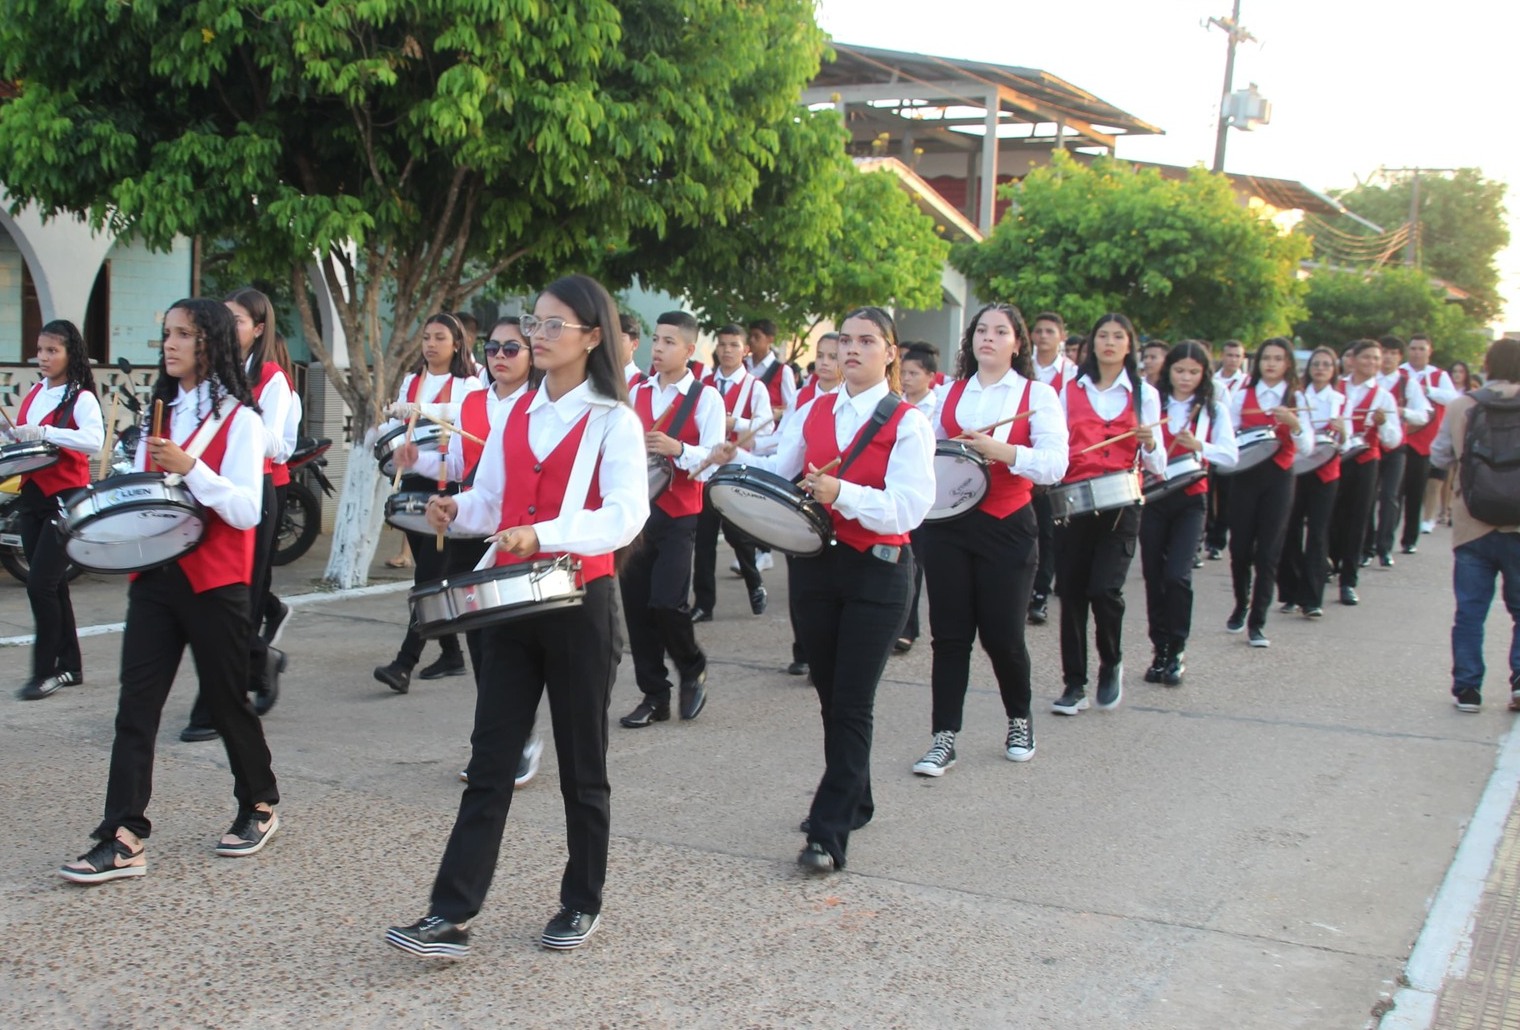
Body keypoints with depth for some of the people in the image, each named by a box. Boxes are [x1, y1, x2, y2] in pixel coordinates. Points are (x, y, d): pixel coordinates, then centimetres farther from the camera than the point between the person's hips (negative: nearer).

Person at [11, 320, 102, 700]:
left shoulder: (81, 398, -11)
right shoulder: (34, 393, 11)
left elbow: (95, 440, -29)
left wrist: (43, 432, -37)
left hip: (67, 499, -8)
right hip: (33, 496, 8)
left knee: (40, 583, -11)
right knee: (53, 584, 13)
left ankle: (45, 671, 0)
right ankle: (69, 666, 22)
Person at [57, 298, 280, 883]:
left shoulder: (238, 419, -7)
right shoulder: (159, 412, 13)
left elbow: (246, 511, -16)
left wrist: (189, 468, -26)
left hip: (214, 582, -6)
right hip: (155, 576, 6)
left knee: (226, 701, 7)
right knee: (136, 706, -1)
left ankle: (259, 806, 28)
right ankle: (124, 839, 0)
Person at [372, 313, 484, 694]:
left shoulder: (467, 384, -2)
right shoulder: (411, 381, 16)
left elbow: (466, 416, -23)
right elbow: (395, 425, 13)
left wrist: (420, 410, -36)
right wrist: (386, 432, -10)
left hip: (449, 483, -6)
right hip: (414, 482, 6)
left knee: (429, 572, -11)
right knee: (429, 572, 9)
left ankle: (405, 662, -14)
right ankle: (451, 653, 20)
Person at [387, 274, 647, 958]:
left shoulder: (613, 420, -6)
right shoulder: (515, 415, 12)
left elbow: (626, 515, -17)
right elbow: (493, 501, 16)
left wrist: (545, 533, -30)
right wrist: (459, 511, -6)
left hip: (580, 602, -5)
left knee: (581, 766, 8)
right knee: (490, 761, 3)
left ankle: (582, 905, 23)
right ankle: (449, 918, 4)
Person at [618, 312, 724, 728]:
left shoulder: (706, 398, -3)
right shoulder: (638, 393, 12)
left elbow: (714, 460, -11)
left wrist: (677, 449, -28)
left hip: (679, 514, -5)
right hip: (635, 509, 5)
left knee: (667, 602, -13)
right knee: (636, 603, 5)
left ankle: (693, 667, 16)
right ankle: (654, 695, 17)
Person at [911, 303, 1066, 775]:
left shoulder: (1038, 395, 0)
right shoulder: (950, 393, 11)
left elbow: (1054, 465, -13)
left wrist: (1001, 451, -27)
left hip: (1007, 527, -3)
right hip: (947, 522, 3)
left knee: (1002, 634, 2)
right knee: (949, 633, 2)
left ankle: (1019, 722, 27)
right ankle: (944, 737, 8)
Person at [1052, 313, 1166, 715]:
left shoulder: (1144, 394, 7)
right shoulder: (1071, 390, 12)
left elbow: (1156, 464, 3)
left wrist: (1149, 442, -18)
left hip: (1120, 504, -2)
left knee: (1105, 589, -15)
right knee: (1071, 592, 1)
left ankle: (1111, 664, 12)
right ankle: (1074, 684, 12)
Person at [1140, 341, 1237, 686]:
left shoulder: (1214, 410, 6)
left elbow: (1230, 456, -2)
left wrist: (1198, 445, -17)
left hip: (1190, 500, -1)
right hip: (1153, 498, 1)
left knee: (1177, 574, -14)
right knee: (1153, 576, 5)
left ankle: (1176, 652, 0)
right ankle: (1160, 650, 18)